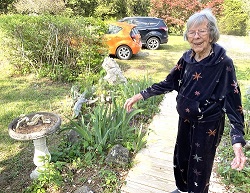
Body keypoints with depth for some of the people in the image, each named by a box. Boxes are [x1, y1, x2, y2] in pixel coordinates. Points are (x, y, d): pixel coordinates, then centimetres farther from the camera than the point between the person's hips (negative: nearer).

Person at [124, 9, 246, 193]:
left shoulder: (223, 63, -21)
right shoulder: (187, 58, -6)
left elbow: (233, 102, -21)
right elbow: (169, 83, 2)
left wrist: (238, 141, -30)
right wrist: (140, 95, -4)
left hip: (208, 125, -5)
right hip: (185, 119, 6)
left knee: (200, 165, 13)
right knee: (181, 157, 24)